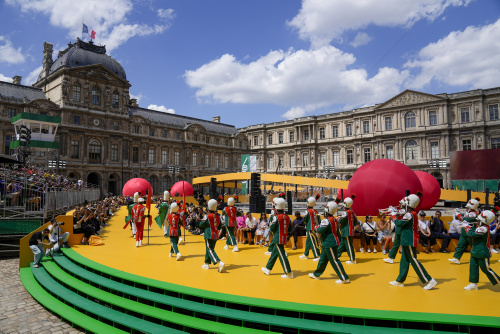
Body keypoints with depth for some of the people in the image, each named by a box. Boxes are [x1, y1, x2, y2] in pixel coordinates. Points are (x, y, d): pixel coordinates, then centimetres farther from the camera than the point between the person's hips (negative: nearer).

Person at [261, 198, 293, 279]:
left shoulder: (276, 217, -16)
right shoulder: (287, 217, 3)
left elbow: (272, 228, -10)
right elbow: (290, 229, 7)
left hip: (278, 239, -7)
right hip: (284, 238, 7)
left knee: (282, 255, -2)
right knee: (274, 253, 18)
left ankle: (289, 273, -1)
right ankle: (268, 269, 30)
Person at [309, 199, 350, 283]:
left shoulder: (326, 220, -20)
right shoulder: (334, 220, 12)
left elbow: (320, 230, -24)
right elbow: (337, 232, 18)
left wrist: (317, 228, -5)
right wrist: (338, 240, 25)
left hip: (330, 244, -10)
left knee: (334, 261, -4)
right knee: (322, 259, 18)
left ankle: (344, 278, 1)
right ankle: (316, 274, 30)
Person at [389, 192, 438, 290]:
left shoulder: (409, 214, -19)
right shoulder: (411, 213, 12)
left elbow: (399, 223, -18)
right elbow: (402, 222, 15)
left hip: (410, 241, -10)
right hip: (408, 241, 10)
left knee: (413, 261, -5)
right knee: (404, 261, 14)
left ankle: (429, 281, 0)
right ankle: (400, 280, 22)